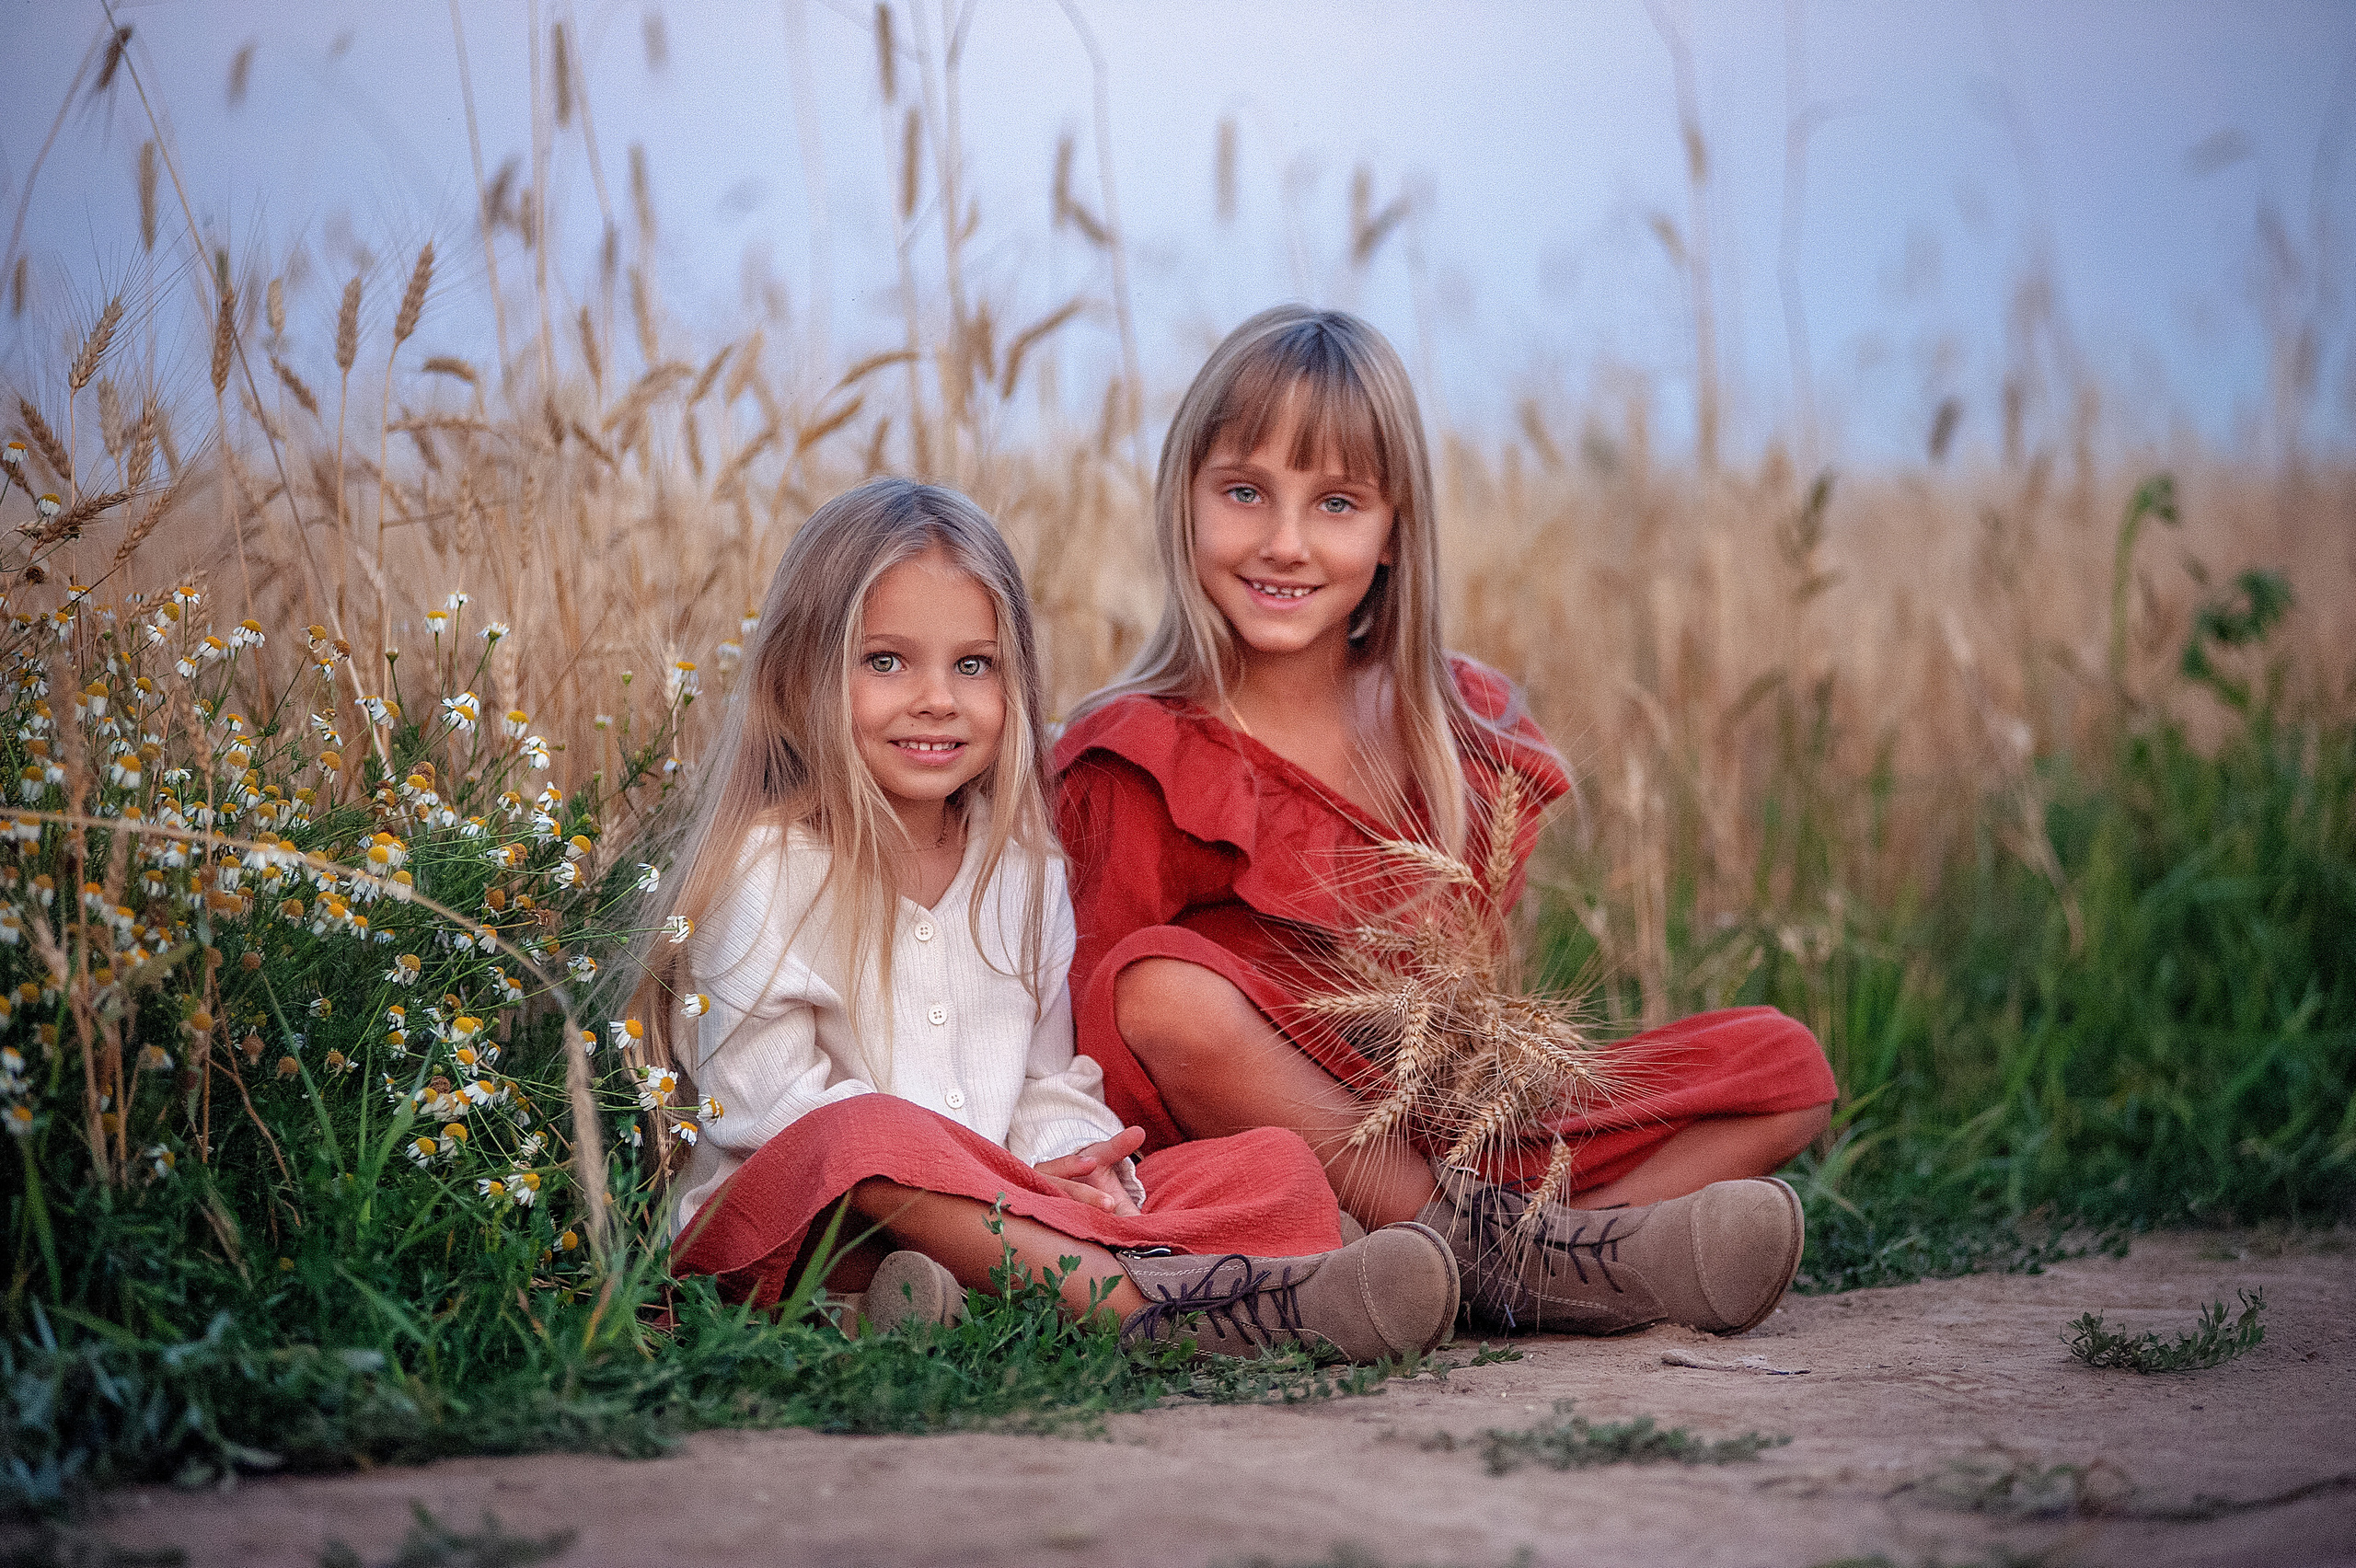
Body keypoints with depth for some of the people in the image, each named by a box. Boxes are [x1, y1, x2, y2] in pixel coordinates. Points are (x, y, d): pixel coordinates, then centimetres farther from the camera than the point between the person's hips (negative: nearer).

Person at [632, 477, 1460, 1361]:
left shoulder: (1025, 870, 13)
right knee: (866, 1134, -40)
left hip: (999, 1206, 6)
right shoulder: (768, 872, -5)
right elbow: (764, 1104, -13)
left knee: (1276, 1163, -9)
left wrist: (1074, 1157, -10)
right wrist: (1011, 1181, -17)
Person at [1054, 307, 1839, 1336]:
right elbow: (1104, 1031, -10)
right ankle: (1507, 1254, -29)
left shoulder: (1467, 733, 7)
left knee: (1786, 1067, -7)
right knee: (1165, 984, -34)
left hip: (1459, 1133, 5)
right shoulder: (1146, 758, -8)